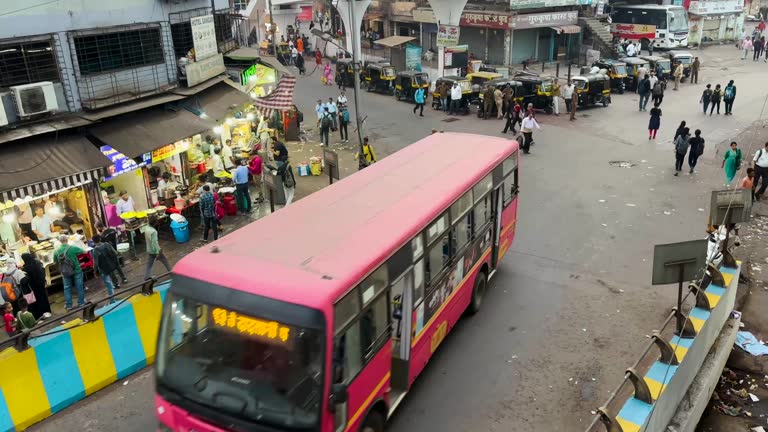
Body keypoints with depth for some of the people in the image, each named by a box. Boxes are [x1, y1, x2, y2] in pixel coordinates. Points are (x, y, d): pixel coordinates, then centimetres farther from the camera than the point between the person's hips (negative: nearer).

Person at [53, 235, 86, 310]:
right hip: (76, 270, -2)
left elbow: (55, 262, 6)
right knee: (79, 286, 11)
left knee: (67, 288, 13)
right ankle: (81, 302, 21)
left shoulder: (56, 251, -7)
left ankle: (68, 305, 18)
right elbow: (84, 252, -2)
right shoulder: (73, 248, -15)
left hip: (65, 272, 2)